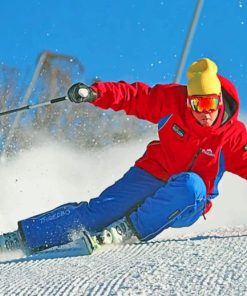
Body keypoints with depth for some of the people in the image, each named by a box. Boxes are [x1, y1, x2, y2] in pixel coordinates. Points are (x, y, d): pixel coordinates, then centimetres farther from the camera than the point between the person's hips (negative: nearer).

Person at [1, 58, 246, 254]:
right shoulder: (173, 101, -11)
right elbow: (135, 96, -5)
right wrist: (94, 93, -18)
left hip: (186, 207, -1)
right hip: (151, 177, 1)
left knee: (191, 185, -37)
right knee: (101, 210, -16)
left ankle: (130, 228, -25)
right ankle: (22, 237, -11)